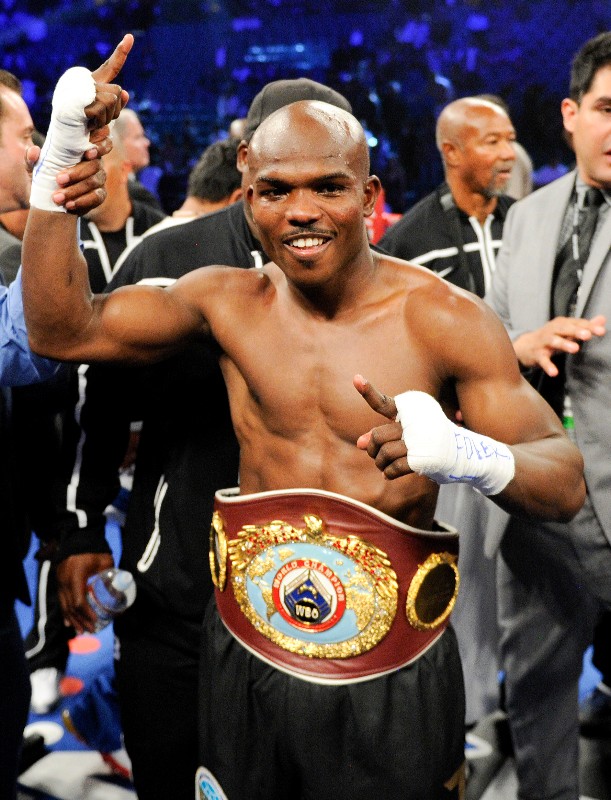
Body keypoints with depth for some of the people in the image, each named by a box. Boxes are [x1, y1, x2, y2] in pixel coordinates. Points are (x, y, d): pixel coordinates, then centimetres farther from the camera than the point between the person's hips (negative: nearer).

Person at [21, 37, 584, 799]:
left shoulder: (446, 319, -13)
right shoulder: (228, 302, -2)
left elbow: (567, 484, -13)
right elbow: (63, 330, -1)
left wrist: (468, 455, -36)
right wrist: (62, 159, -8)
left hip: (392, 679, -3)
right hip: (245, 660, 3)